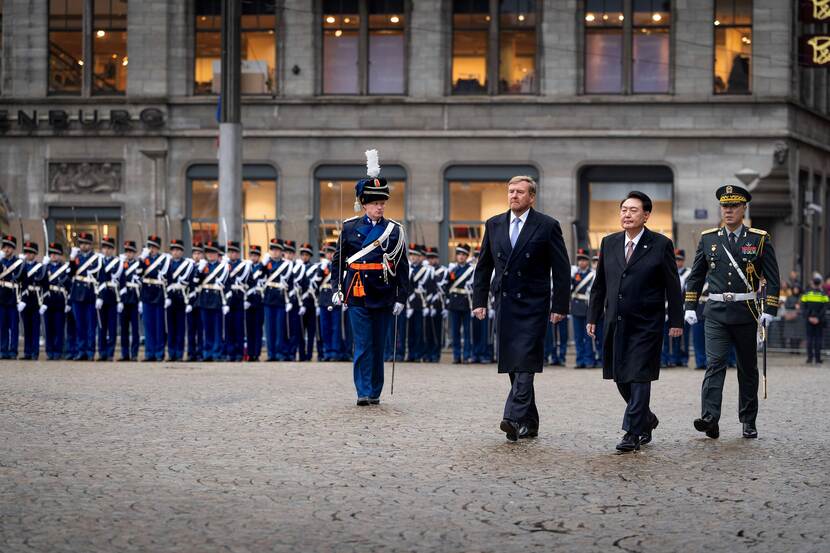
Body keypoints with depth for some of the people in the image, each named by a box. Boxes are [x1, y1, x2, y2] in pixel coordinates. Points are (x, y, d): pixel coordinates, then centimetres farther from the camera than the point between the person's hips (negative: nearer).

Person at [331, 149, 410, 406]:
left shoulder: (395, 230, 4)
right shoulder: (350, 227, 3)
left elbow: (402, 267, 4)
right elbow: (338, 260, 9)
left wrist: (401, 298, 0)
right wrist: (338, 288, 1)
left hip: (383, 295, 1)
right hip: (357, 295, -1)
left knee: (378, 346, 8)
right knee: (362, 345, -5)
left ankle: (375, 392, 17)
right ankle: (363, 392, -5)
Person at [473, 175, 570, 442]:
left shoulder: (547, 226, -3)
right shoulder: (494, 225, 10)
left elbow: (561, 269, -2)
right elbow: (483, 266, 14)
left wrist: (559, 307, -7)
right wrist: (479, 301, 8)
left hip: (533, 305, -5)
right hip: (505, 304, 5)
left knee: (525, 362, -15)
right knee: (512, 365, 6)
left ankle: (515, 418, -23)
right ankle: (529, 424, 14)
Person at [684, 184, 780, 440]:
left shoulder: (760, 239, 0)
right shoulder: (708, 238, 7)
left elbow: (772, 278, -1)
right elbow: (696, 275, 13)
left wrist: (769, 311, -10)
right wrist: (690, 307, 8)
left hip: (746, 313, 0)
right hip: (716, 313, 1)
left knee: (748, 368, 9)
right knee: (714, 364, -13)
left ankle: (748, 421, 19)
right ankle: (710, 419, -22)